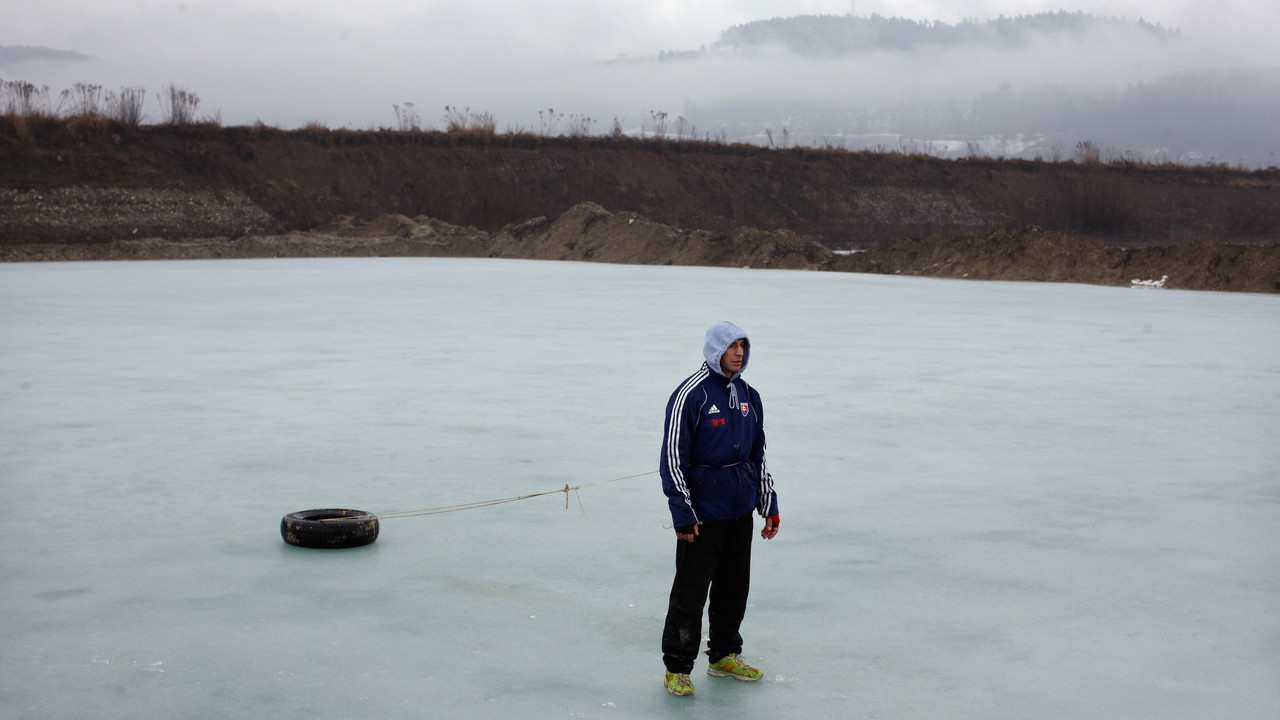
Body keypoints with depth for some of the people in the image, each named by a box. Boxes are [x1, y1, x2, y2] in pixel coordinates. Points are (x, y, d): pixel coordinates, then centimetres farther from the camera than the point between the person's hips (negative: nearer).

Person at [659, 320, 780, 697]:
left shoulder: (748, 396, 11)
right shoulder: (690, 394, -12)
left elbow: (758, 453, 19)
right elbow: (672, 457, -13)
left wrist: (770, 506, 17)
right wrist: (682, 515, -16)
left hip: (741, 510, 7)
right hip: (702, 513, -7)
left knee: (735, 587, 14)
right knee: (691, 589, -2)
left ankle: (725, 656, 29)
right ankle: (677, 668, 8)